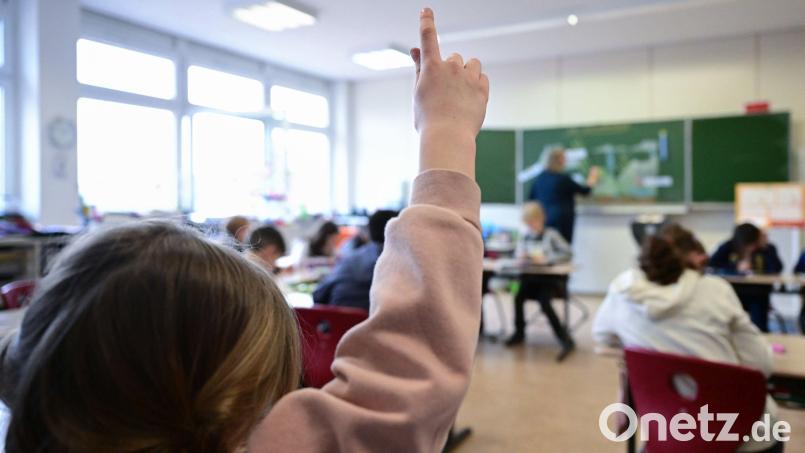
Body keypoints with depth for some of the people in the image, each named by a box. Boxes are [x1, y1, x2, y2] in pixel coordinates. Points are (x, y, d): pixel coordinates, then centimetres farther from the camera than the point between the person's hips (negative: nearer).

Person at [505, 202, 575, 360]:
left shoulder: (551, 235, -1)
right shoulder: (525, 237, 12)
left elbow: (568, 253, -9)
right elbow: (519, 254, 19)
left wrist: (546, 259, -17)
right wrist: (522, 256, -6)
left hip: (549, 279, -4)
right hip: (530, 278, 4)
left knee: (544, 302, -31)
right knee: (518, 297, -26)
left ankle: (565, 339, -20)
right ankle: (519, 332, -2)